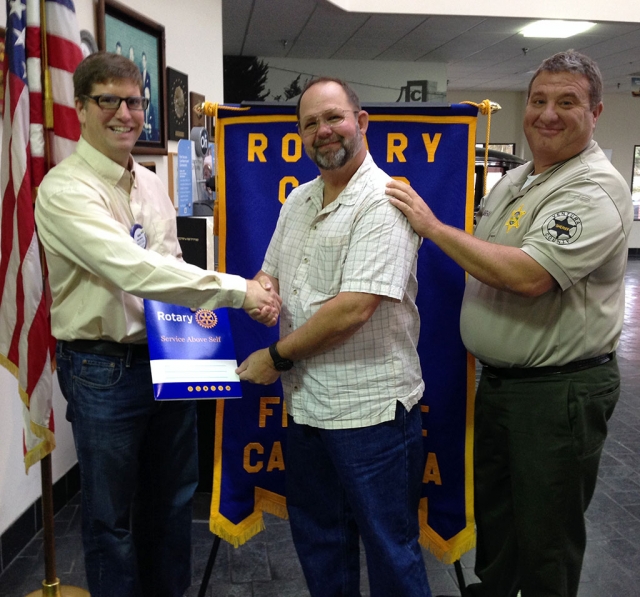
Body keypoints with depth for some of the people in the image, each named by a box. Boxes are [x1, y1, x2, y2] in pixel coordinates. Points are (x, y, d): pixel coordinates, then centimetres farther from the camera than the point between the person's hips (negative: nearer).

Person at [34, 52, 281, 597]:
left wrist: (199, 304, -5)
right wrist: (236, 290, -31)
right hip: (105, 369, -7)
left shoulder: (151, 184, 8)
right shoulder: (64, 190, -17)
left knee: (174, 496, 22)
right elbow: (132, 268, -30)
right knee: (111, 513, 11)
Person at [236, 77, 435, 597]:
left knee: (389, 548, 10)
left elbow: (354, 307, -24)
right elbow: (269, 280, 16)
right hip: (306, 401, 8)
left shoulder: (383, 203, -16)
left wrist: (277, 357, -15)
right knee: (316, 536, 24)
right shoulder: (298, 202, 11)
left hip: (370, 406, -8)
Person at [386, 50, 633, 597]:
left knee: (545, 536, 10)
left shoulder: (596, 190, -18)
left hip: (560, 389, -8)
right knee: (492, 511, 24)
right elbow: (485, 261, 22)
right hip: (498, 380, 9)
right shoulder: (513, 181, 10)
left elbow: (528, 275, -31)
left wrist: (434, 227, -22)